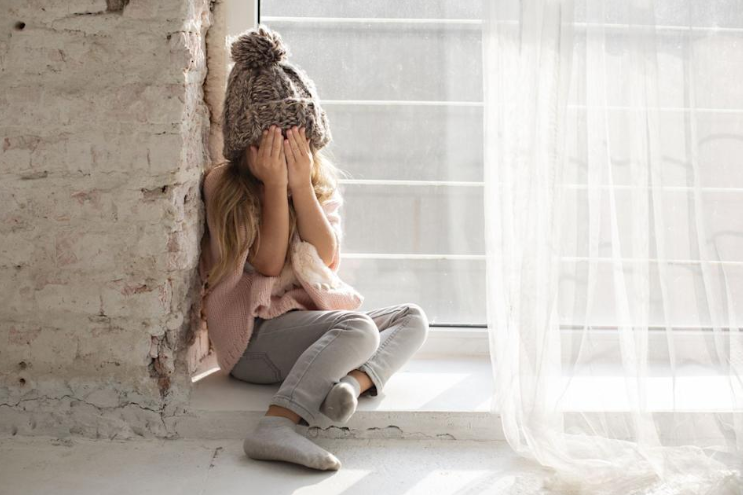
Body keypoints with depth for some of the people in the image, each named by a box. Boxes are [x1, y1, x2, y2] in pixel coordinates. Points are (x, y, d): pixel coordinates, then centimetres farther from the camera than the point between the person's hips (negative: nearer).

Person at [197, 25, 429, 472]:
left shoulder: (322, 178, 10)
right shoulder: (224, 185, -4)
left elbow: (328, 258, -4)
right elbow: (268, 262, -12)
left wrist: (301, 183, -12)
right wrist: (274, 185, -17)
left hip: (315, 317, 6)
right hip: (255, 333, -6)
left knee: (413, 318, -8)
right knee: (358, 328, -30)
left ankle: (353, 382, -33)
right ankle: (275, 428, -44)